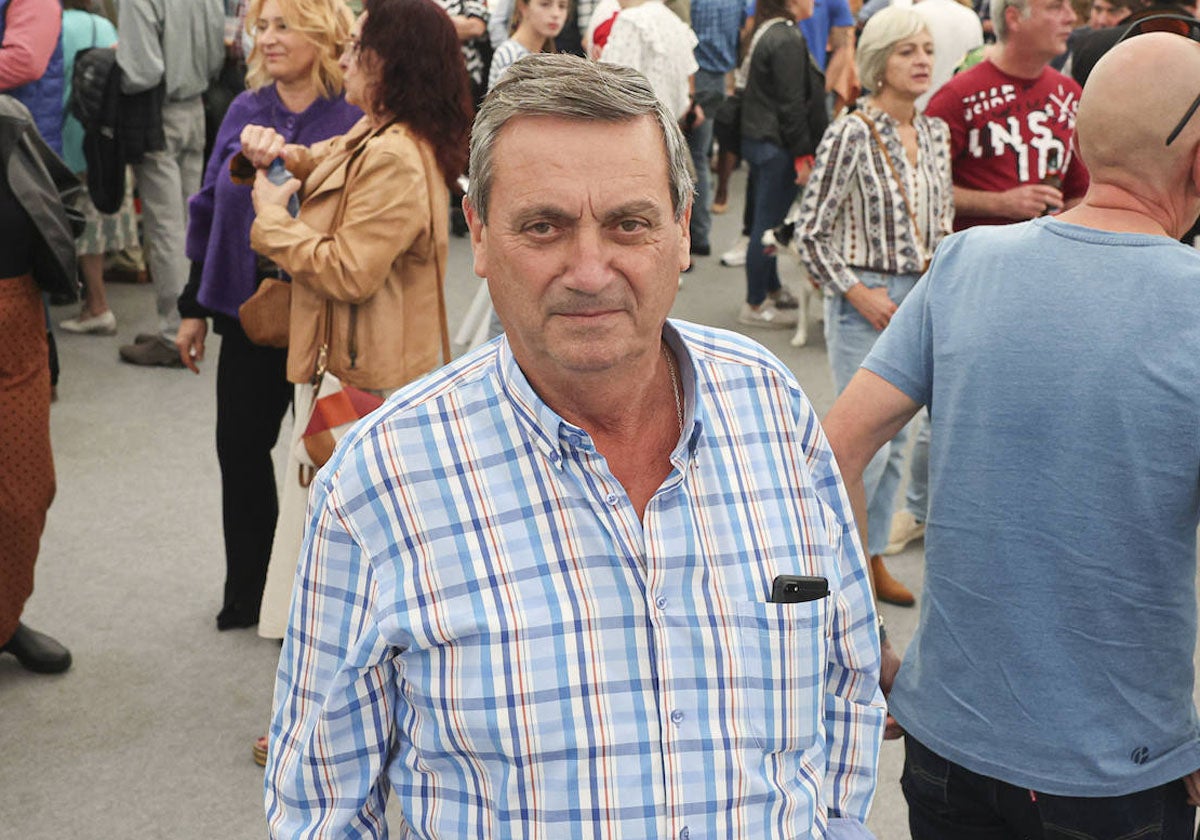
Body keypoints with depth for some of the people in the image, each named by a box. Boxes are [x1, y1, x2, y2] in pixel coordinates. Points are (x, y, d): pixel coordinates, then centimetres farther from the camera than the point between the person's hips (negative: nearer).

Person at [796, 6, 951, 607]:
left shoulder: (935, 133, 6)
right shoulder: (851, 135, -13)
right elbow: (810, 231, -11)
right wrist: (858, 293, -14)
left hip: (921, 300, 7)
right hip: (863, 303, -7)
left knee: (894, 442, 13)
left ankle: (871, 560, 26)